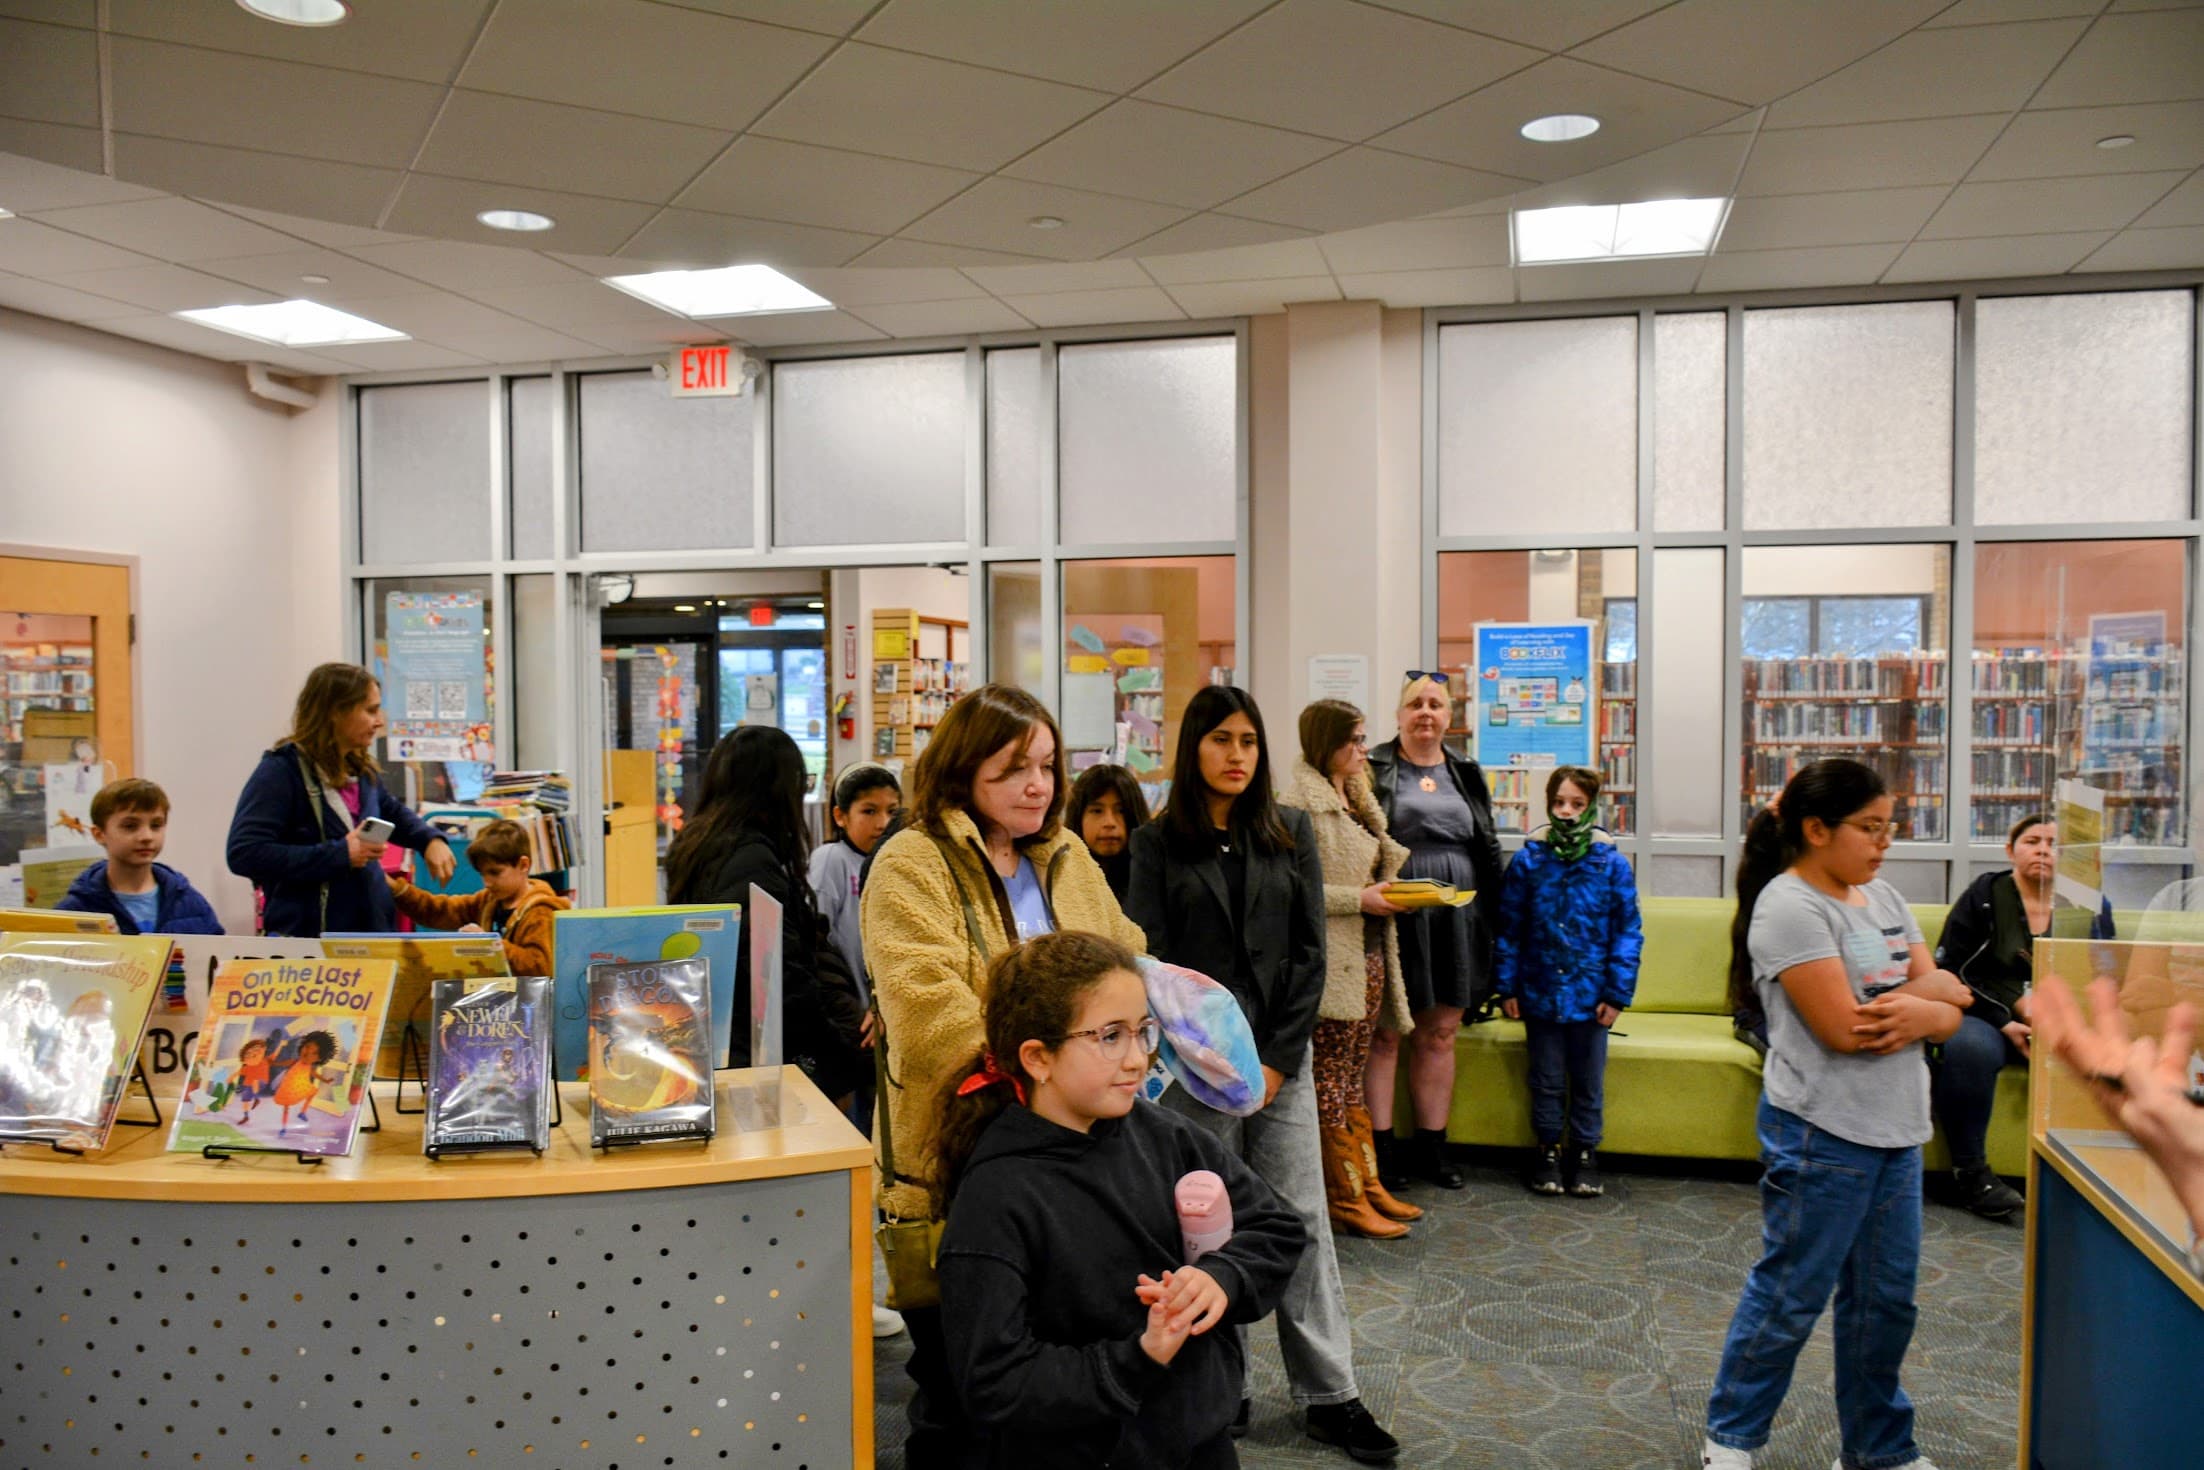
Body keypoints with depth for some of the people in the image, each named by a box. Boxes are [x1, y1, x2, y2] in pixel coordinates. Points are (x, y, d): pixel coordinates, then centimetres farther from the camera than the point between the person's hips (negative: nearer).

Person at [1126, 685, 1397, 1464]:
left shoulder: (1291, 831, 5)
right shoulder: (1158, 842, 0)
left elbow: (1309, 950, 2)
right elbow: (1150, 956, -4)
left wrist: (1278, 1057, -6)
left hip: (1281, 1054, 2)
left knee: (1302, 1218, 4)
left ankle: (1329, 1394, 12)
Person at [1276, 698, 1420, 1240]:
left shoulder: (1355, 796, 16)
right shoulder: (1299, 800, -13)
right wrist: (1360, 899, -19)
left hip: (1369, 954, 9)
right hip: (1329, 959, -9)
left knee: (1352, 1075, 16)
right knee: (1331, 1078, 0)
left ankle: (1367, 1183, 23)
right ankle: (1345, 1200, 7)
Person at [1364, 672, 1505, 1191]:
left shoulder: (1465, 774, 15)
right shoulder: (1374, 770, 0)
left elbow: (1489, 851, 18)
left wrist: (1490, 916, 11)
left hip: (1456, 921, 5)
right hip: (1396, 918, -5)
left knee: (1440, 1033, 10)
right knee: (1384, 1034, -1)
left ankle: (1431, 1148, 20)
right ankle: (1381, 1149, 7)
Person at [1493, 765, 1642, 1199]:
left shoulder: (1612, 864, -5)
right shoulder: (1527, 860, -3)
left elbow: (1628, 932, -2)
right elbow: (1507, 928, 1)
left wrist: (1617, 993, -6)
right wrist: (1506, 987, -2)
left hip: (1590, 996, 0)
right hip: (1540, 993, 0)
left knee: (1588, 1082, 13)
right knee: (1546, 1080, 12)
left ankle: (1585, 1153, 28)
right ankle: (1548, 1151, 27)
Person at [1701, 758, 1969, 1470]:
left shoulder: (1882, 897, 11)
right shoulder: (1790, 906, -16)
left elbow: (1952, 997, 7)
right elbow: (1843, 1028, -22)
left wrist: (1920, 1003, -17)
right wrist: (1930, 1000, -6)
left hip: (1896, 1130, 8)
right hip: (1822, 1133, -8)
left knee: (1885, 1298, 17)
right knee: (1790, 1297, 4)